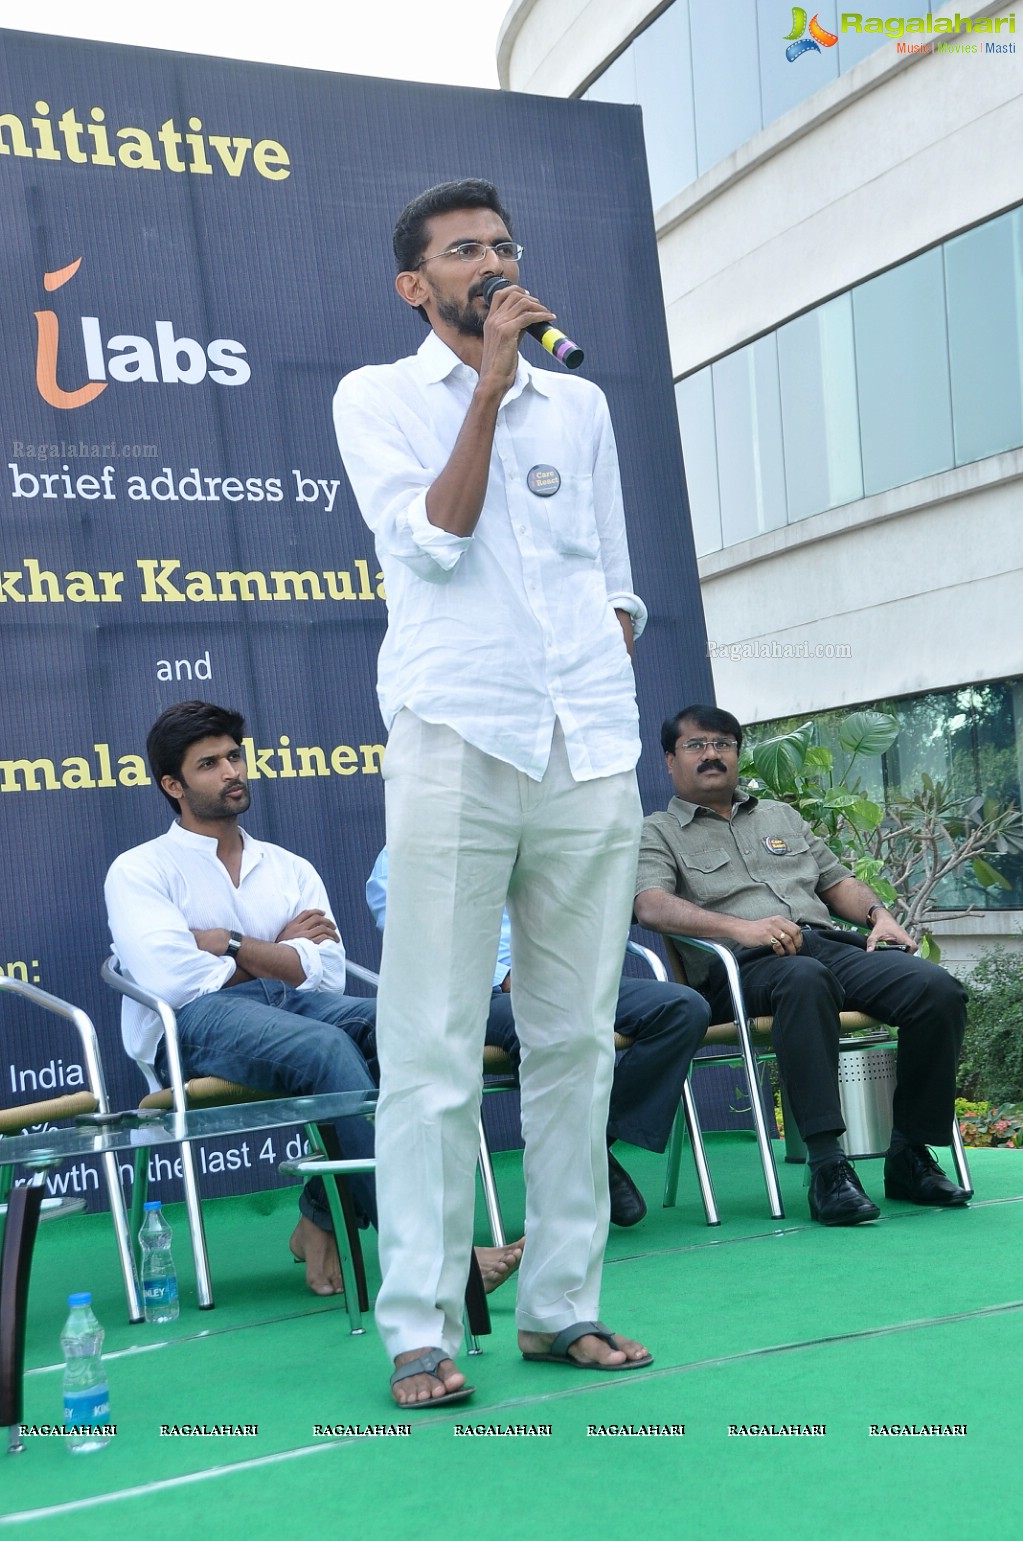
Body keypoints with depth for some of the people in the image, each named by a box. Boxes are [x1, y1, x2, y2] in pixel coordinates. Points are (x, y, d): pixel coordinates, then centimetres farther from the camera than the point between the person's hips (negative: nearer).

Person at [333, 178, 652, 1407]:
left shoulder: (581, 405, 21)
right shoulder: (376, 397, 9)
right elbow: (431, 542, -6)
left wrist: (606, 692, 7)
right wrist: (490, 385, -6)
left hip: (592, 754, 4)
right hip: (456, 747, -4)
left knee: (575, 1040, 6)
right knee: (433, 1052, -4)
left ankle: (562, 1305, 16)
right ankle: (420, 1331, 3)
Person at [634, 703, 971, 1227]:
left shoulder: (781, 816, 32)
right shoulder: (656, 834, 13)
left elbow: (837, 880, 29)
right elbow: (651, 906, -6)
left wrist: (878, 914, 6)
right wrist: (742, 928, -21)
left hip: (830, 943, 5)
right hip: (745, 967, -5)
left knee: (937, 989, -22)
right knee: (805, 979, -41)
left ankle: (910, 1156, -12)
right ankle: (826, 1168, -42)